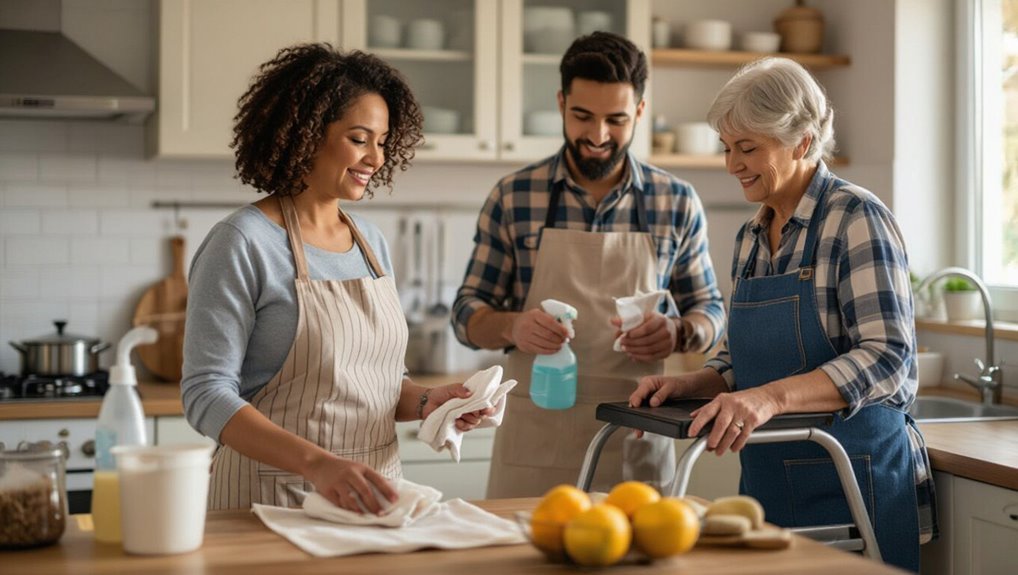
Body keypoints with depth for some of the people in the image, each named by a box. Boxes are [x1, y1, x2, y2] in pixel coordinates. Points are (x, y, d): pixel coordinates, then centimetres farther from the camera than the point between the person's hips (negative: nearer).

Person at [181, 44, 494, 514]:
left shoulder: (371, 242, 8)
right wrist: (318, 463, -28)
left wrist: (424, 402, -3)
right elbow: (207, 394, -17)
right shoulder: (243, 243, -11)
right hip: (274, 498, -5)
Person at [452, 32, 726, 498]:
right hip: (534, 437, -1)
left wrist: (679, 332, -12)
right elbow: (467, 313, 3)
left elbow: (709, 309, 10)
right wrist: (512, 326, -18)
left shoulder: (677, 203, 2)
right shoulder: (512, 198, -1)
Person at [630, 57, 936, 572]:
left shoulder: (857, 219, -12)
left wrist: (771, 397, -33)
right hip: (767, 485, 7)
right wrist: (690, 385, -2)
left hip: (853, 483, -7)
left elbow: (886, 358, -21)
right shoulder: (751, 237, 11)